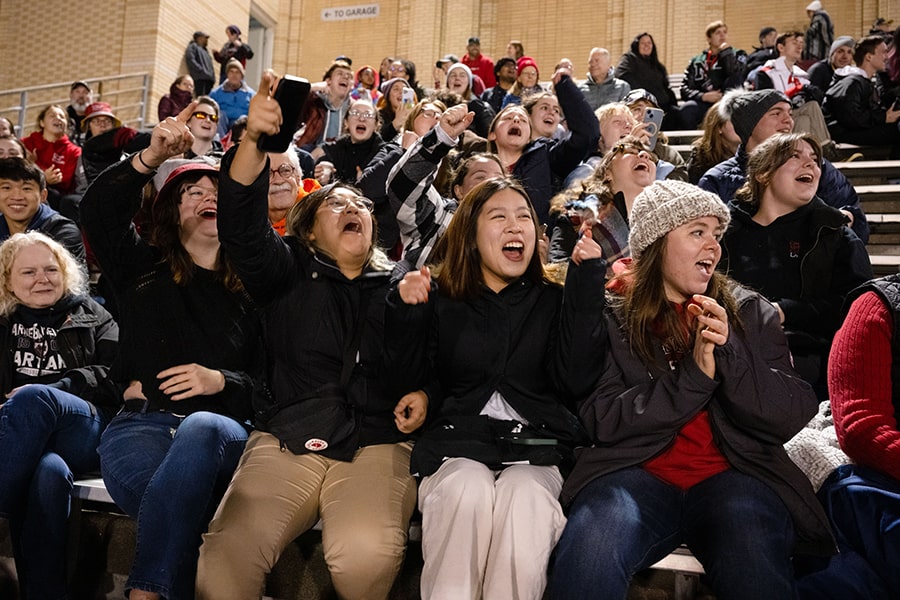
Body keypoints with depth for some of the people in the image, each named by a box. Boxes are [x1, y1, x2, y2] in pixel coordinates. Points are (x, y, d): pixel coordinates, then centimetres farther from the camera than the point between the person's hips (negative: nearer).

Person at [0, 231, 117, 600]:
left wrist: (46, 393, -6)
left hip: (89, 436, -1)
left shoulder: (91, 316, 22)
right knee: (50, 473, -39)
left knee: (32, 397, -37)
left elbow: (114, 374, 5)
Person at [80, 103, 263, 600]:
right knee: (173, 491, -36)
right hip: (140, 424, 0)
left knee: (198, 428, -38)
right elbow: (98, 210, 2)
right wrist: (152, 157, -10)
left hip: (221, 430, 0)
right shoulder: (143, 270, 20)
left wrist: (221, 382, -10)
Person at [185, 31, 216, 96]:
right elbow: (190, 60, -10)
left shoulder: (204, 50, 32)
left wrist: (213, 77, 13)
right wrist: (201, 70, -16)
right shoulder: (192, 46, 6)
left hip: (209, 79, 8)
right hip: (200, 78, -8)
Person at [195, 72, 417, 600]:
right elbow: (242, 224, -5)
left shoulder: (398, 286, 16)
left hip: (377, 444, 0)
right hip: (286, 441, 0)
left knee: (367, 556, -29)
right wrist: (253, 139, -20)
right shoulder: (289, 273, 15)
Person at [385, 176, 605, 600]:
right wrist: (406, 308, -8)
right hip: (457, 443, 0)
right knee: (467, 492, -33)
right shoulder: (442, 301, 12)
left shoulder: (553, 302, 12)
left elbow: (576, 379, -4)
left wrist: (586, 283, -6)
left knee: (524, 498, -33)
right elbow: (410, 382, 7)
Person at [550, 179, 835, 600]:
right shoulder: (612, 316, 8)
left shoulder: (750, 312, 14)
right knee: (589, 555, -33)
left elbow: (794, 417, 5)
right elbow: (602, 420, -4)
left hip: (734, 473, 2)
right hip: (637, 469, -1)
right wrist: (693, 373, -13)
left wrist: (727, 354, -11)